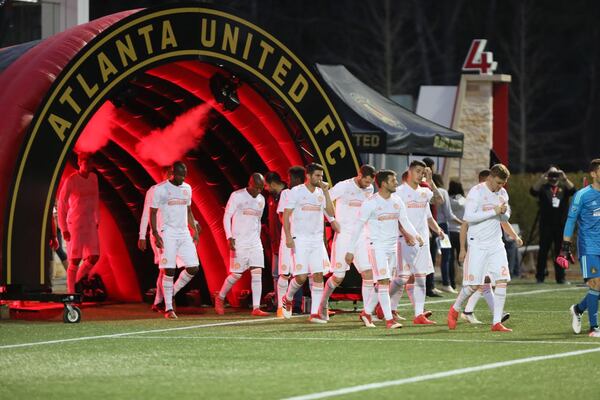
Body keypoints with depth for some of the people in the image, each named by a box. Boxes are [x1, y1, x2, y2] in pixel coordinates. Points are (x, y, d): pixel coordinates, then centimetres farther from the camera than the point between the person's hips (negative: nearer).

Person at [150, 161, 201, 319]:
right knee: (169, 270, -9)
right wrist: (155, 235, -14)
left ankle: (172, 292, 18)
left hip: (184, 234, 6)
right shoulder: (160, 189, -6)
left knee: (193, 268, -3)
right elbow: (153, 213, -5)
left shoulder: (187, 188, 12)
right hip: (168, 233, -6)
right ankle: (168, 308, -4)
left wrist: (195, 230, 12)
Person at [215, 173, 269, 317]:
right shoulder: (237, 196, -7)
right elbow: (226, 217, -6)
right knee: (236, 274, -3)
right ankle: (220, 298, 21)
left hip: (255, 242, 5)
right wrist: (230, 237, -13)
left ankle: (256, 308, -10)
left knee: (257, 273, -7)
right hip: (239, 241, -5)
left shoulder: (261, 200, 11)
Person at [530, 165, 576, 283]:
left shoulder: (563, 188, 12)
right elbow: (533, 191, -12)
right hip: (546, 225, -2)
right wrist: (542, 178, -25)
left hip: (561, 225, 2)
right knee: (543, 251, -2)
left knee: (560, 252, 3)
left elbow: (572, 190, -8)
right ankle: (540, 277, 1)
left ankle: (560, 277, 7)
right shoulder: (543, 188, 8)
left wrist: (565, 179, -22)